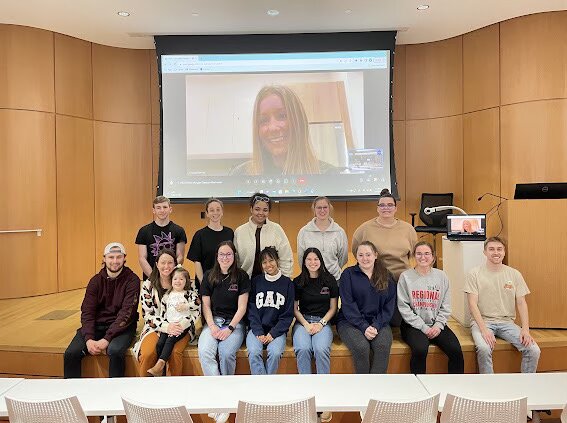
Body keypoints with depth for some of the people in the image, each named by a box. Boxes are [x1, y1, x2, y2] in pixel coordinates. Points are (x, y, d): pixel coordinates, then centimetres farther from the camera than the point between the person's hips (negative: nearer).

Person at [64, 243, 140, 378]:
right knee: (71, 353, -17)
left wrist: (106, 339, -22)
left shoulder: (132, 280, -7)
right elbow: (87, 311, -2)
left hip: (122, 327, -4)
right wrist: (89, 339, -18)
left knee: (114, 350, -32)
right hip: (97, 324, 4)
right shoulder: (96, 280, 5)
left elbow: (127, 313, -14)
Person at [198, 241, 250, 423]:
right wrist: (212, 326, -8)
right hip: (213, 321, 2)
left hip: (235, 322, -2)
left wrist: (230, 328, -13)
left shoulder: (242, 276, -1)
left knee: (226, 353, -30)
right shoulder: (209, 276, 7)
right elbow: (206, 305, 7)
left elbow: (242, 307, -3)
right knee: (204, 352, -27)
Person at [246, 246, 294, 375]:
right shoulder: (256, 282, 8)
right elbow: (251, 310, 4)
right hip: (257, 328, 1)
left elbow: (288, 314, 3)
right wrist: (258, 332, -9)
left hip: (277, 329, -1)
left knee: (275, 353, -28)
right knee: (253, 352, -26)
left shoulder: (287, 283, 5)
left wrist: (273, 333, -9)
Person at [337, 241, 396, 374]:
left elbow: (389, 306, 4)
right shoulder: (348, 274, 2)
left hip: (378, 322, 2)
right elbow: (348, 305, -5)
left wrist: (376, 326, -11)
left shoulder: (387, 277, 10)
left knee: (383, 345, -29)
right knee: (361, 346, -30)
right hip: (351, 322, -2)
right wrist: (364, 327, -16)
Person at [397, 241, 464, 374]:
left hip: (436, 324, 3)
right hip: (413, 325, -3)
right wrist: (423, 327, -11)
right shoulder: (406, 276, -2)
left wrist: (438, 325, -7)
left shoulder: (441, 276, 8)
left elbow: (446, 306, 9)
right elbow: (403, 307, -6)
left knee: (456, 350, -20)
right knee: (420, 349, -30)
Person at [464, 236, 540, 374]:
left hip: (507, 322, 4)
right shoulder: (474, 274, -3)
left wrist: (525, 330, -7)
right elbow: (473, 304, -8)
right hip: (482, 321, -3)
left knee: (534, 350, -16)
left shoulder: (514, 274, 7)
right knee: (484, 349, -32)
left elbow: (521, 303, 6)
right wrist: (484, 329, -19)